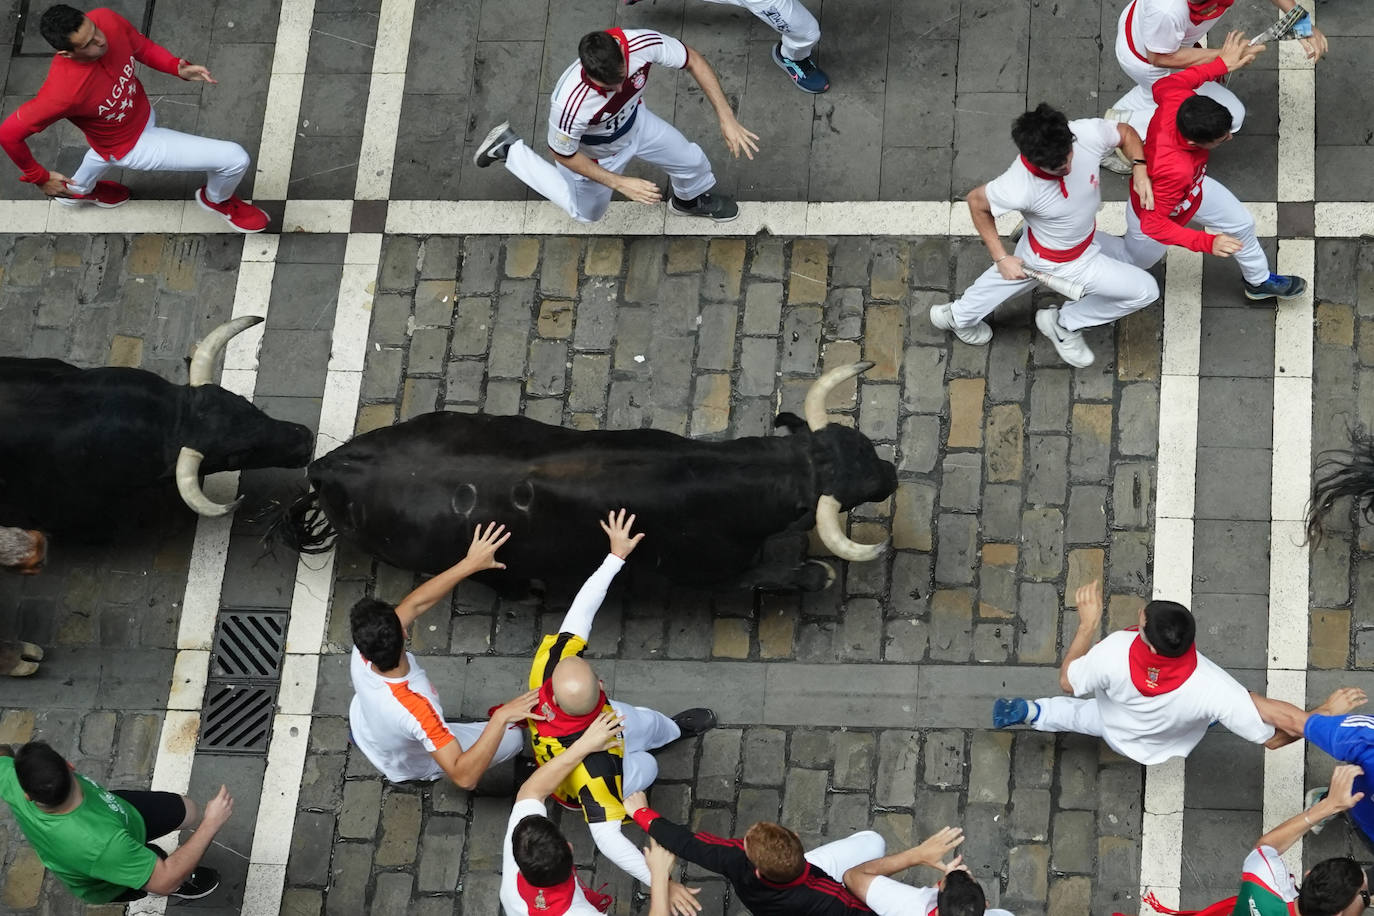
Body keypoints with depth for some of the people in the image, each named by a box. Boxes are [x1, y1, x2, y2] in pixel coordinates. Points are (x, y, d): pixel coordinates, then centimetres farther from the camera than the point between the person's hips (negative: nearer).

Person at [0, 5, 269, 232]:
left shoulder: (106, 20, -28)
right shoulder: (63, 90, -43)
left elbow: (141, 46, -5)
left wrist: (179, 68, -22)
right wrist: (39, 178, -15)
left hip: (143, 115, 6)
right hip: (132, 146, -6)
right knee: (236, 159, -8)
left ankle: (79, 189, 74)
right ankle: (217, 199, 27)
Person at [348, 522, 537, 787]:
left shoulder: (362, 657, -36)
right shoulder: (416, 710, -51)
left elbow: (416, 603, -29)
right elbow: (464, 776, -51)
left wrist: (469, 564, -35)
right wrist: (501, 717, -58)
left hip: (360, 730, 4)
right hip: (412, 764, -4)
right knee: (513, 736, 4)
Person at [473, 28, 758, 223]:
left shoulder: (643, 44, -41)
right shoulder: (570, 103, -49)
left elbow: (693, 60, -20)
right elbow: (564, 154, -26)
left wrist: (727, 119, -22)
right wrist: (621, 184, -26)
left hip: (634, 121, 4)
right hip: (592, 152, -4)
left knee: (693, 162, 20)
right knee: (587, 212, 25)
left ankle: (691, 200, 58)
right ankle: (508, 150, 33)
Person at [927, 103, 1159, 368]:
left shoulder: (1088, 133, -33)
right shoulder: (1019, 189, -42)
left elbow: (1125, 133, -10)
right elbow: (976, 201, -21)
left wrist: (1141, 169, -26)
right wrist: (1001, 258, -15)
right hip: (1062, 263, -6)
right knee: (1145, 290, 0)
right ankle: (1065, 325, 24)